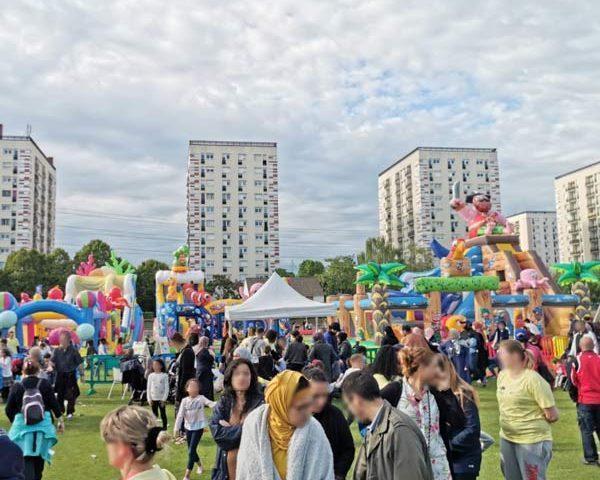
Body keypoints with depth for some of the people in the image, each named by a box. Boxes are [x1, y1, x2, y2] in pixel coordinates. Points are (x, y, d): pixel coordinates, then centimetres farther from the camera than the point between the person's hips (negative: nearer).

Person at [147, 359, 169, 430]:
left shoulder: (164, 376, -6)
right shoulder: (151, 376, 3)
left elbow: (166, 388, -6)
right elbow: (148, 388, 6)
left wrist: (164, 399, -10)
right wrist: (149, 399, -1)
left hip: (161, 399, -3)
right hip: (153, 399, 3)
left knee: (163, 414, 4)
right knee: (154, 415, 8)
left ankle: (164, 428, 12)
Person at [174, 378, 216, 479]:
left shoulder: (201, 398, -12)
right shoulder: (184, 400, -4)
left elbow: (211, 404, -26)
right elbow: (180, 415, -5)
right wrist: (176, 428, -8)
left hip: (198, 427, -4)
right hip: (188, 428, 4)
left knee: (191, 451, -8)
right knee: (191, 450, 17)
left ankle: (187, 475, 0)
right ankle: (199, 465, 44)